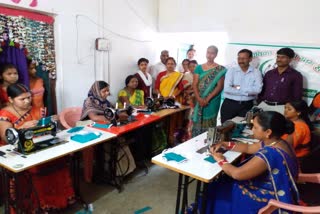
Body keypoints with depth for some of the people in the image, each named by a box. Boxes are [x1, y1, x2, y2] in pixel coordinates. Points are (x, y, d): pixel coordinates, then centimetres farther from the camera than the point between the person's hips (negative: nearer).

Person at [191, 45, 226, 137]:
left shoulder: (220, 69, 0)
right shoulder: (199, 68, 8)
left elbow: (220, 86, -7)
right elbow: (195, 85, 3)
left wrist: (207, 99, -15)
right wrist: (199, 99, -12)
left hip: (212, 101, -2)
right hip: (199, 100, 3)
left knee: (209, 124, 0)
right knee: (197, 122, 3)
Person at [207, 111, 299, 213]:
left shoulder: (270, 154, -34)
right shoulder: (277, 142, -4)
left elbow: (237, 174, -30)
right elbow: (248, 148, 11)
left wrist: (221, 161, -13)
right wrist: (224, 144, 3)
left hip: (269, 200, -8)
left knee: (220, 191, 4)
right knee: (224, 183, 14)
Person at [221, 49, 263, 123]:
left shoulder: (256, 73, 2)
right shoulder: (231, 71, 1)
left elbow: (258, 89, -14)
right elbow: (227, 89, -13)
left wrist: (238, 88, -12)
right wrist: (247, 92, -11)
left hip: (247, 106, 0)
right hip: (229, 104, 0)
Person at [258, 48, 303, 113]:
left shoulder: (295, 75, 2)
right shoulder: (269, 74, 15)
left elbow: (297, 97, 0)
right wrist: (261, 103, 8)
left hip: (282, 107, -3)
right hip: (264, 105, 4)